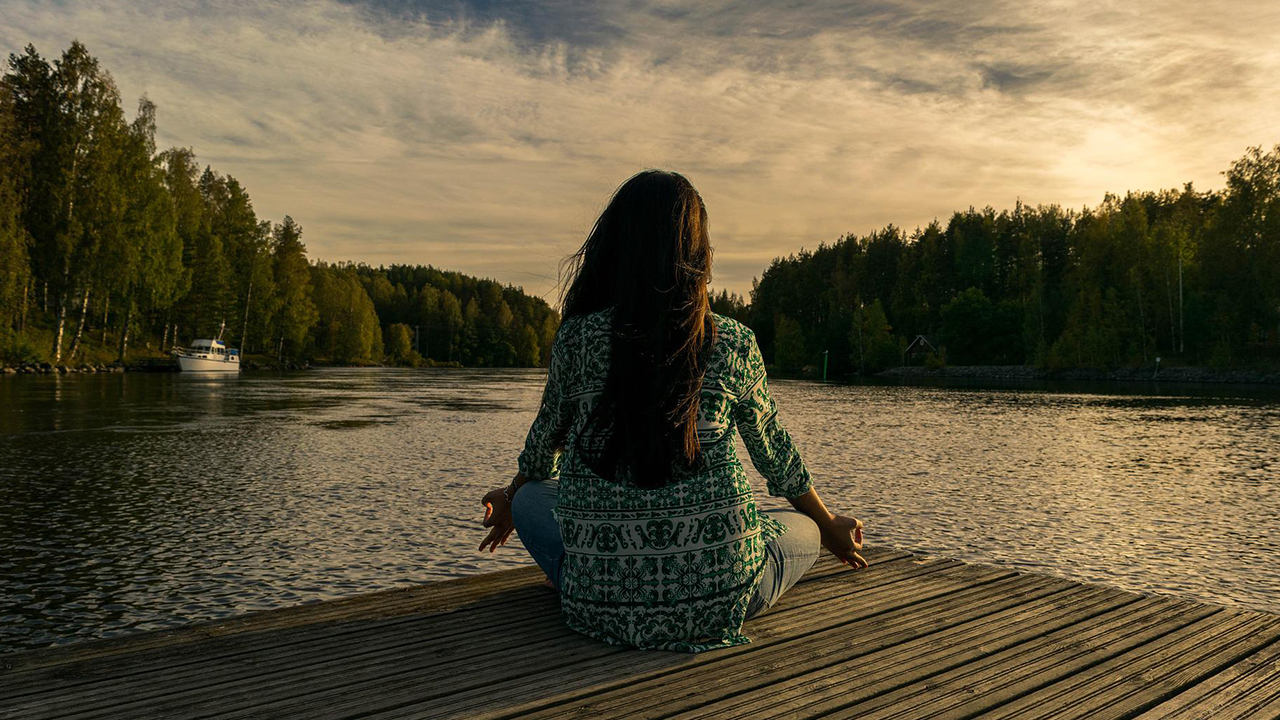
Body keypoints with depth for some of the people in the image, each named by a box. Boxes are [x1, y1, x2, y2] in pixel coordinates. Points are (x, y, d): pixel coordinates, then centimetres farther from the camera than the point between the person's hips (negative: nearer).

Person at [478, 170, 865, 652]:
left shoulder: (577, 338, -4)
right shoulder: (734, 345, -3)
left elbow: (545, 442, 13)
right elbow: (774, 454, 12)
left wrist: (510, 503, 37)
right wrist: (830, 528, 32)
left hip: (603, 603, 1)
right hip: (717, 600, 0)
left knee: (531, 496, 28)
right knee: (802, 529, 29)